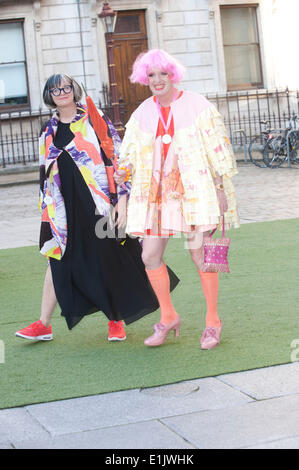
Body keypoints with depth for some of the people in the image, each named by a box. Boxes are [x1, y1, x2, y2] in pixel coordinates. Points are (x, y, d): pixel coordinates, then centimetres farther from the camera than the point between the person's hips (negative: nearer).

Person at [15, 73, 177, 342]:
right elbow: (46, 174, 18)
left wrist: (121, 199, -11)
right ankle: (44, 325, 7)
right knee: (58, 260, 2)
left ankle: (116, 320, 15)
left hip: (99, 204, -3)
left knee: (111, 260, 2)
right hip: (66, 207, 4)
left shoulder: (95, 121, 0)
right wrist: (47, 213, 14)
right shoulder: (49, 131, 13)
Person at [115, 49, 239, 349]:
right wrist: (123, 171, -11)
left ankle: (213, 321, 8)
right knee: (150, 256, 0)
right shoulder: (142, 113, 9)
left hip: (194, 189, -4)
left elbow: (217, 148, -1)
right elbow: (130, 151, 11)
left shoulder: (197, 106, -2)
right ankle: (168, 317, 19)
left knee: (200, 255, -7)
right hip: (156, 192, 4)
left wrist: (221, 188, -4)